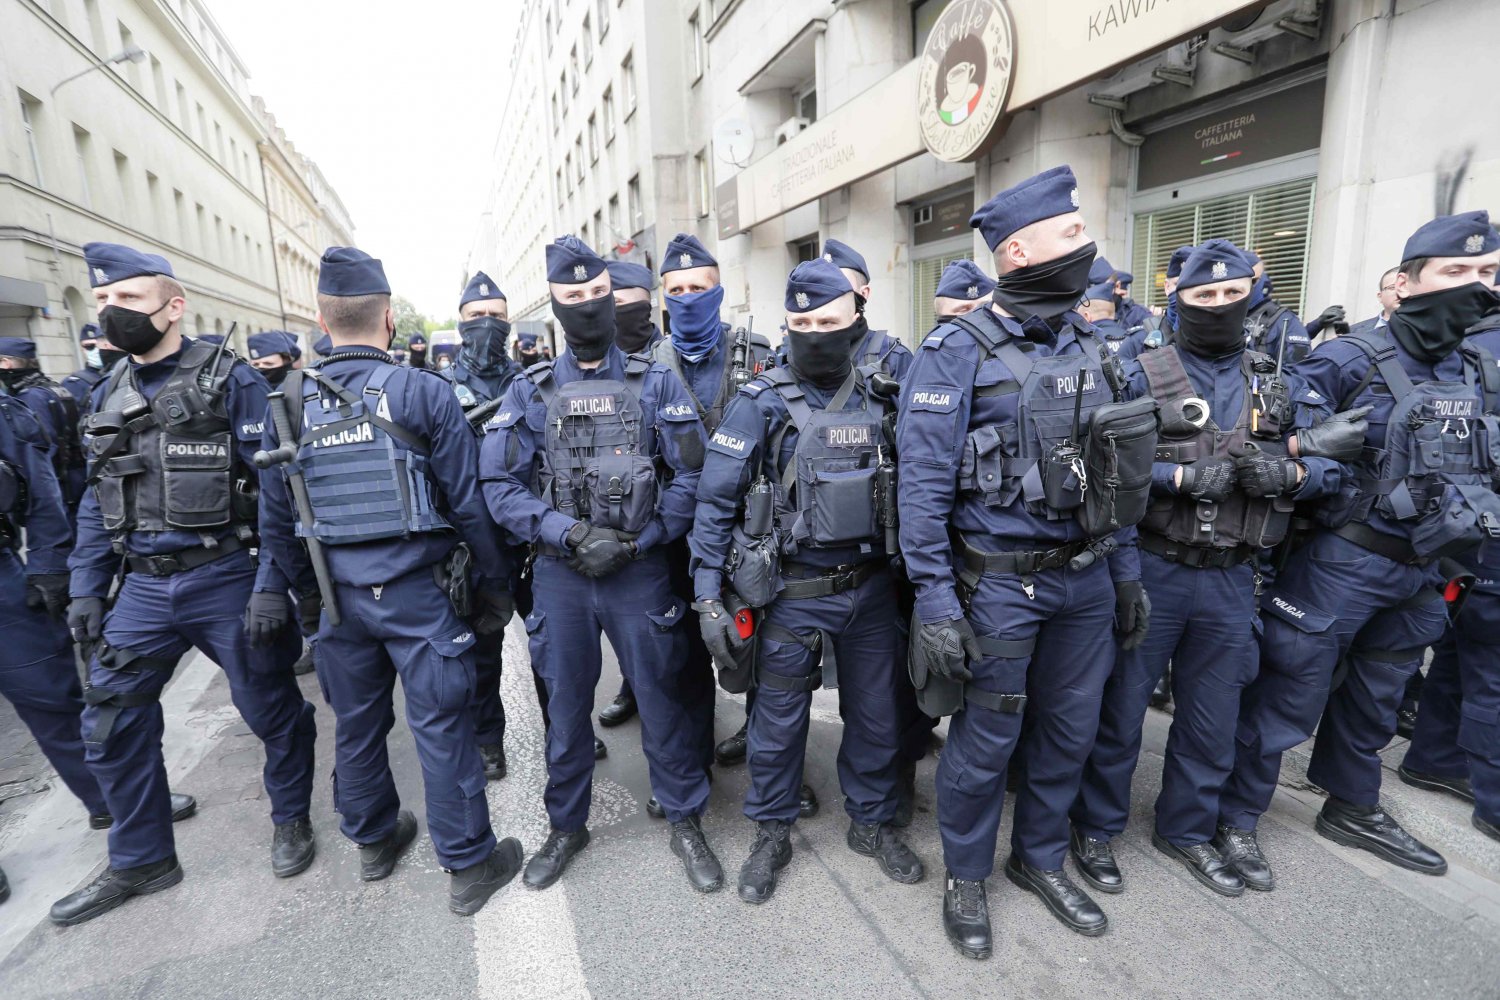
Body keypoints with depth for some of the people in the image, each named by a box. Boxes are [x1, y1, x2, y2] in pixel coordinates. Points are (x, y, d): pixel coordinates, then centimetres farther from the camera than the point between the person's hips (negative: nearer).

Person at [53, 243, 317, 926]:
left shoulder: (231, 382, -8)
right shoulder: (108, 394, 11)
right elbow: (99, 498, 16)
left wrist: (272, 585, -18)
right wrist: (85, 589, 9)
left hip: (225, 580, -6)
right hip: (142, 588, 6)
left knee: (272, 710, 7)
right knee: (110, 724, 11)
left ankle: (291, 819, 31)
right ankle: (141, 862, 31)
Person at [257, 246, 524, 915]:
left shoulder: (290, 403, 3)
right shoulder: (424, 392, -10)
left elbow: (276, 518, 8)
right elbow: (468, 502, -10)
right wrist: (496, 584, -1)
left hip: (340, 593, 5)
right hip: (419, 589, -4)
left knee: (356, 723, 20)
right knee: (441, 726, 4)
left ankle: (375, 841, 41)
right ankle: (469, 866, 18)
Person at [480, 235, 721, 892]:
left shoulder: (656, 384, 0)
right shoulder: (529, 393, 2)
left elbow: (689, 476, -4)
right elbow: (498, 484, -3)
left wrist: (634, 543, -11)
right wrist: (570, 535, -15)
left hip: (640, 570, -1)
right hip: (558, 574, 2)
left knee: (661, 701, 10)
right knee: (565, 706, 15)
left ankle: (686, 824, 31)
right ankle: (566, 826, 38)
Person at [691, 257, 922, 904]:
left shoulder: (878, 399, 4)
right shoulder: (762, 402, -9)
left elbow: (904, 487, 11)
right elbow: (716, 502, -10)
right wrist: (708, 598, -14)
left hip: (870, 586, 4)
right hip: (792, 593, -3)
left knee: (876, 714, 16)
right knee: (778, 720, 11)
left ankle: (872, 822, 40)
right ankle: (771, 835, 35)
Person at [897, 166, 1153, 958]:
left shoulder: (1085, 345, 9)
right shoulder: (957, 351, -12)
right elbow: (924, 484, -16)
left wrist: (1126, 566, 12)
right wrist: (934, 600, -20)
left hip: (1086, 578, 7)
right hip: (999, 584, -6)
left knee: (1069, 730, 18)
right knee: (985, 741, 8)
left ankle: (1041, 858, 42)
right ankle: (966, 878, 33)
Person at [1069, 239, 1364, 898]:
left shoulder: (1280, 385, 10)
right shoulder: (1142, 376, -5)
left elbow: (1330, 466, 8)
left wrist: (1286, 472, -13)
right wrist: (1183, 477, -21)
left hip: (1232, 579, 5)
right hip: (1150, 571, -4)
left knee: (1213, 719, 17)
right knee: (1120, 709, 7)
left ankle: (1187, 829, 39)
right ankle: (1095, 828, 27)